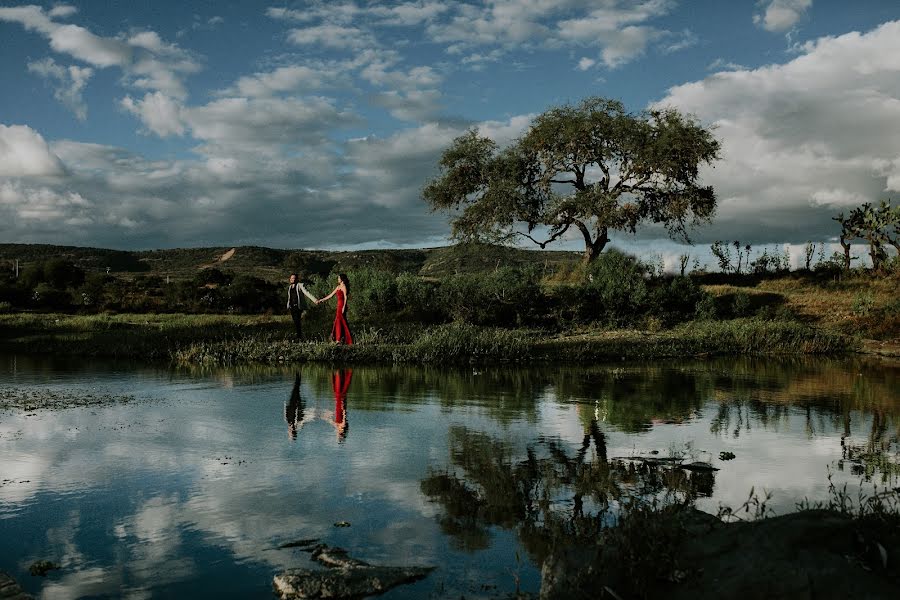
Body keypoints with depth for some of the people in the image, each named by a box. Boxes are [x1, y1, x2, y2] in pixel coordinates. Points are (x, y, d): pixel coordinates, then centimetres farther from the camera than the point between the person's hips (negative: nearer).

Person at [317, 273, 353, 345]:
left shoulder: (344, 286, -7)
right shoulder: (338, 287, 19)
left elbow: (345, 297, -14)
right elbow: (330, 295, 22)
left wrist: (344, 307, -22)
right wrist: (321, 300, 22)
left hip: (342, 305, -9)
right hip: (339, 306, 9)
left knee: (339, 321, -9)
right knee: (340, 322, 7)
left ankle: (339, 339, -10)